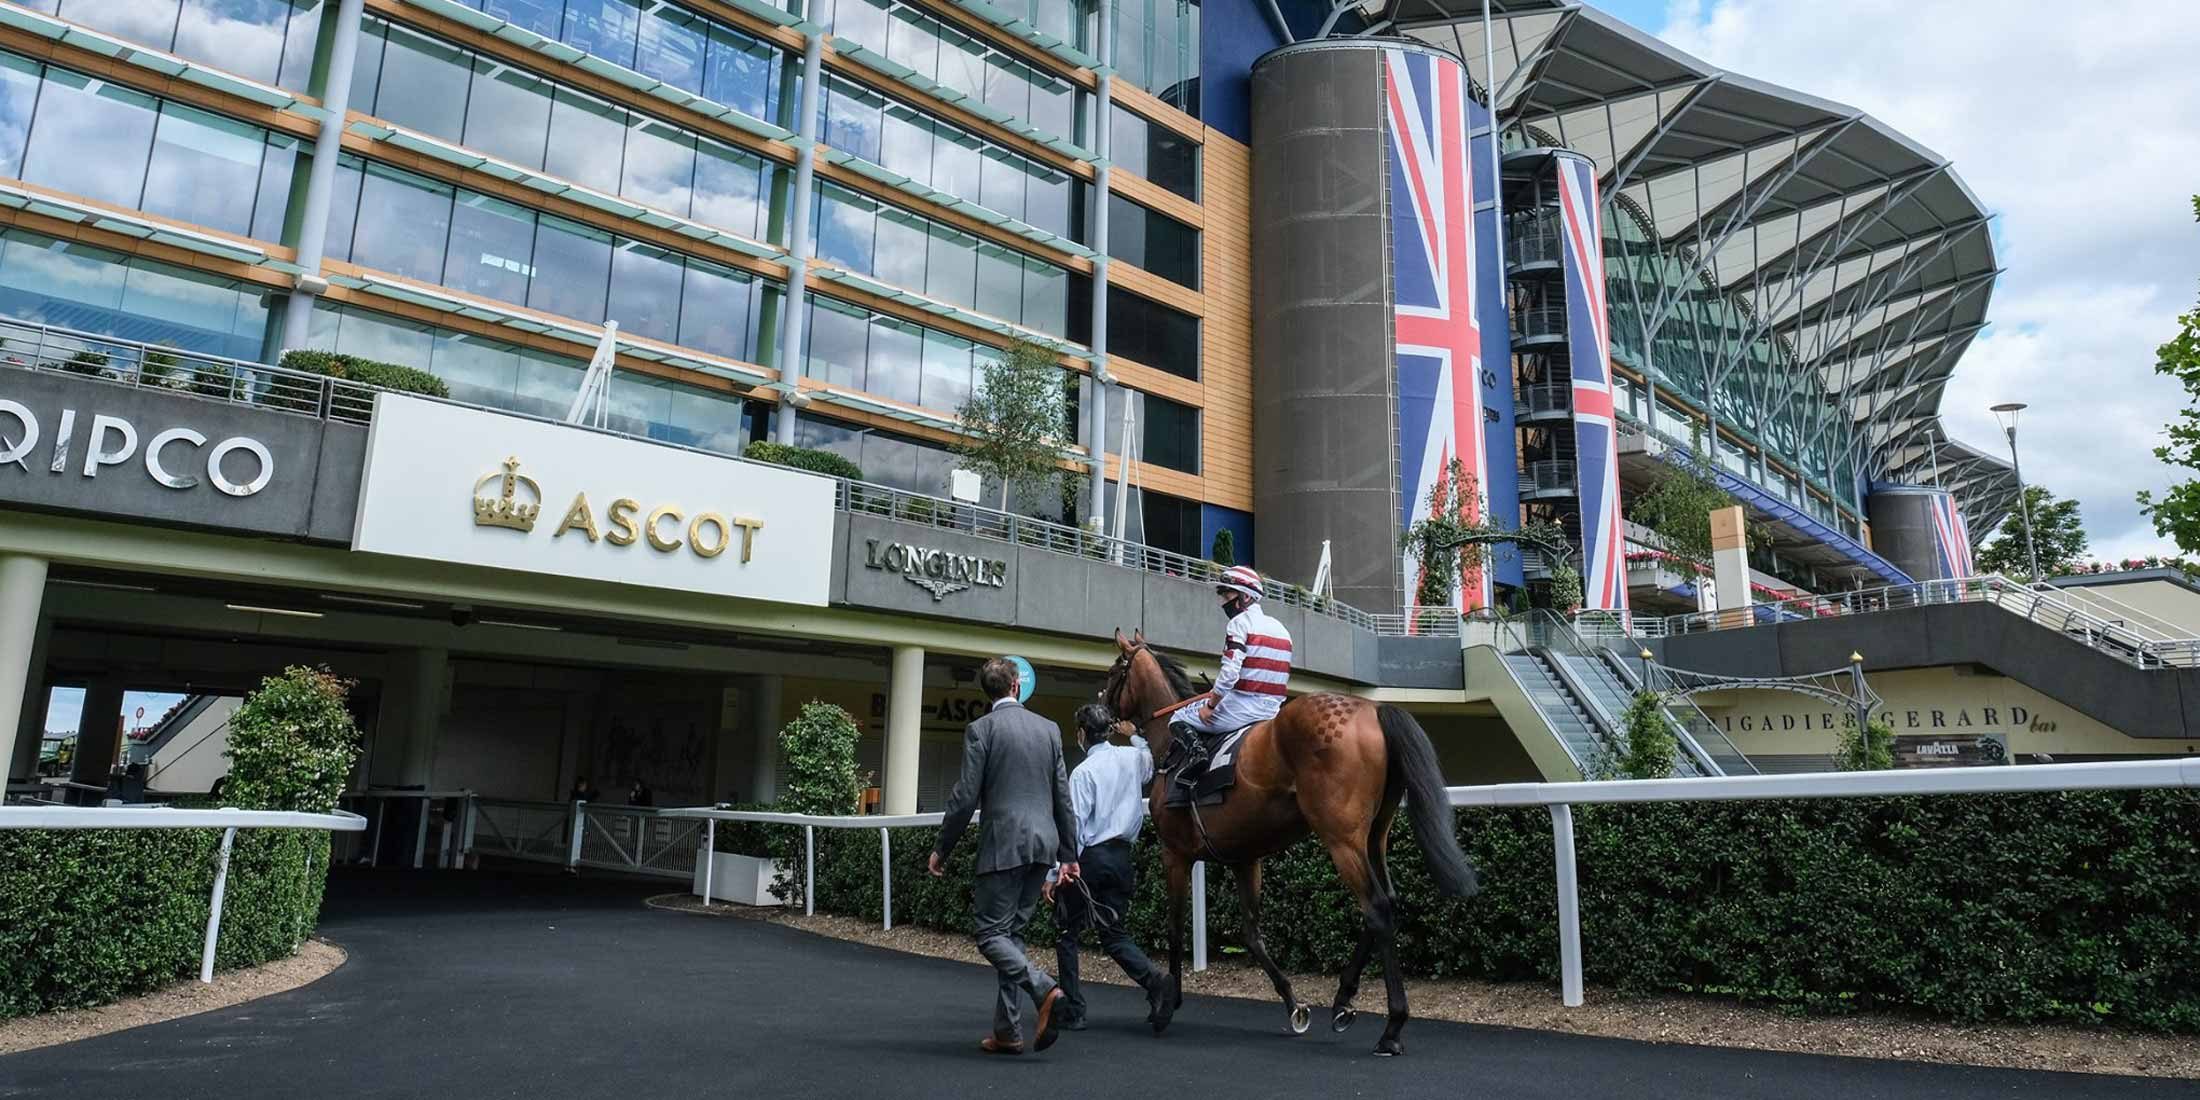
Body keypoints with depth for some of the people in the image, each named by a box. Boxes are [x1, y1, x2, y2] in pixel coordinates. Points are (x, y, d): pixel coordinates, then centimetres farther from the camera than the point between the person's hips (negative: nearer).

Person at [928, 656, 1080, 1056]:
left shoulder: (981, 729, -5)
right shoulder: (1050, 728, 10)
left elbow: (965, 797, -9)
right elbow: (1063, 797, 12)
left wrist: (942, 850, 2)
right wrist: (1068, 854, 17)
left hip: (1004, 844, -6)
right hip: (1043, 844, 6)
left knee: (991, 934, 0)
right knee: (1012, 932, 13)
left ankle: (1046, 990, -20)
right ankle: (1007, 1030, 14)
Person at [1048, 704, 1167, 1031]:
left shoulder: (1083, 771, -13)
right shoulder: (1133, 758, 4)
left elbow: (1074, 826, -17)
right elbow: (1150, 763, 30)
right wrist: (1134, 736, 39)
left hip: (1089, 857, -6)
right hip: (1122, 856, 6)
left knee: (1067, 932, 9)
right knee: (1115, 933, 13)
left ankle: (1072, 1011, 11)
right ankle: (1154, 982, -11)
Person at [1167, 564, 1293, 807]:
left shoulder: (1240, 623, -9)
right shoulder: (1281, 629, 16)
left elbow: (1229, 674, -19)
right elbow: (1284, 678, 18)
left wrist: (1210, 705, -8)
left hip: (1241, 708, -8)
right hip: (1272, 710, 8)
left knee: (1179, 720, 8)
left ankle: (1195, 750, -18)